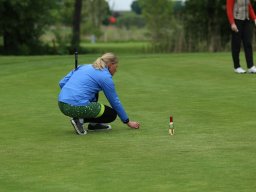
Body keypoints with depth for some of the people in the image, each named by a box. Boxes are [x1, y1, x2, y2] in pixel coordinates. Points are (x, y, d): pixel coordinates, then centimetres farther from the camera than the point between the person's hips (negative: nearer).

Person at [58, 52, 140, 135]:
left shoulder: (84, 67, 21)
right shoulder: (105, 76, 2)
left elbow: (62, 83, 15)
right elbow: (115, 102, 9)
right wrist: (128, 122, 20)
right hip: (78, 107, -8)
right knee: (112, 114, 12)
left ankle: (93, 124, 23)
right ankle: (80, 119, -4)